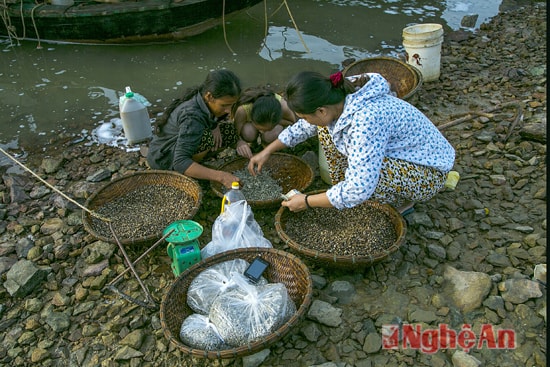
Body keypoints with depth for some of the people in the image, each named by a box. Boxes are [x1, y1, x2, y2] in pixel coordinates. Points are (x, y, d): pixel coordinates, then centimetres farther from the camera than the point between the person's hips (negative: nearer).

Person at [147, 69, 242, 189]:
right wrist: (220, 176, -47)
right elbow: (180, 162, -40)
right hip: (163, 157, -8)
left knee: (231, 132, -4)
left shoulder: (203, 97, -13)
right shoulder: (192, 117, -35)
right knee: (207, 139, -35)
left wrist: (215, 126, -14)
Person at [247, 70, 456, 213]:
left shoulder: (366, 119, -38)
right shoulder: (337, 99, -12)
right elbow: (304, 127, 9)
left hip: (428, 174, -8)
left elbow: (358, 190, -38)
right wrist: (267, 152, 12)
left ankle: (400, 201, -3)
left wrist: (307, 202, -25)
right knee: (327, 130, 0)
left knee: (363, 172, -36)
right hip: (391, 155, 8)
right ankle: (344, 194, 8)